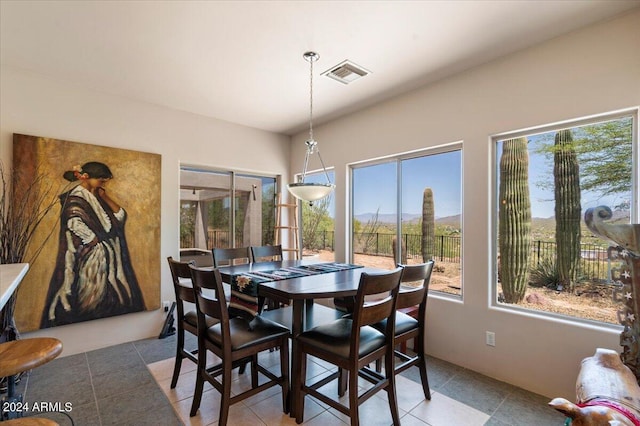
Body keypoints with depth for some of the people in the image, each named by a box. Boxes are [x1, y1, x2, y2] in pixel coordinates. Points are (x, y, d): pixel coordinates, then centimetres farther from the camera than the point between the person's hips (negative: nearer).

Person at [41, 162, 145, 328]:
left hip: (106, 257, 8)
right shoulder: (75, 199, -14)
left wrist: (104, 196, -3)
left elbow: (120, 215, 3)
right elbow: (77, 228, -17)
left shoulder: (95, 196, 10)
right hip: (90, 259, -7)